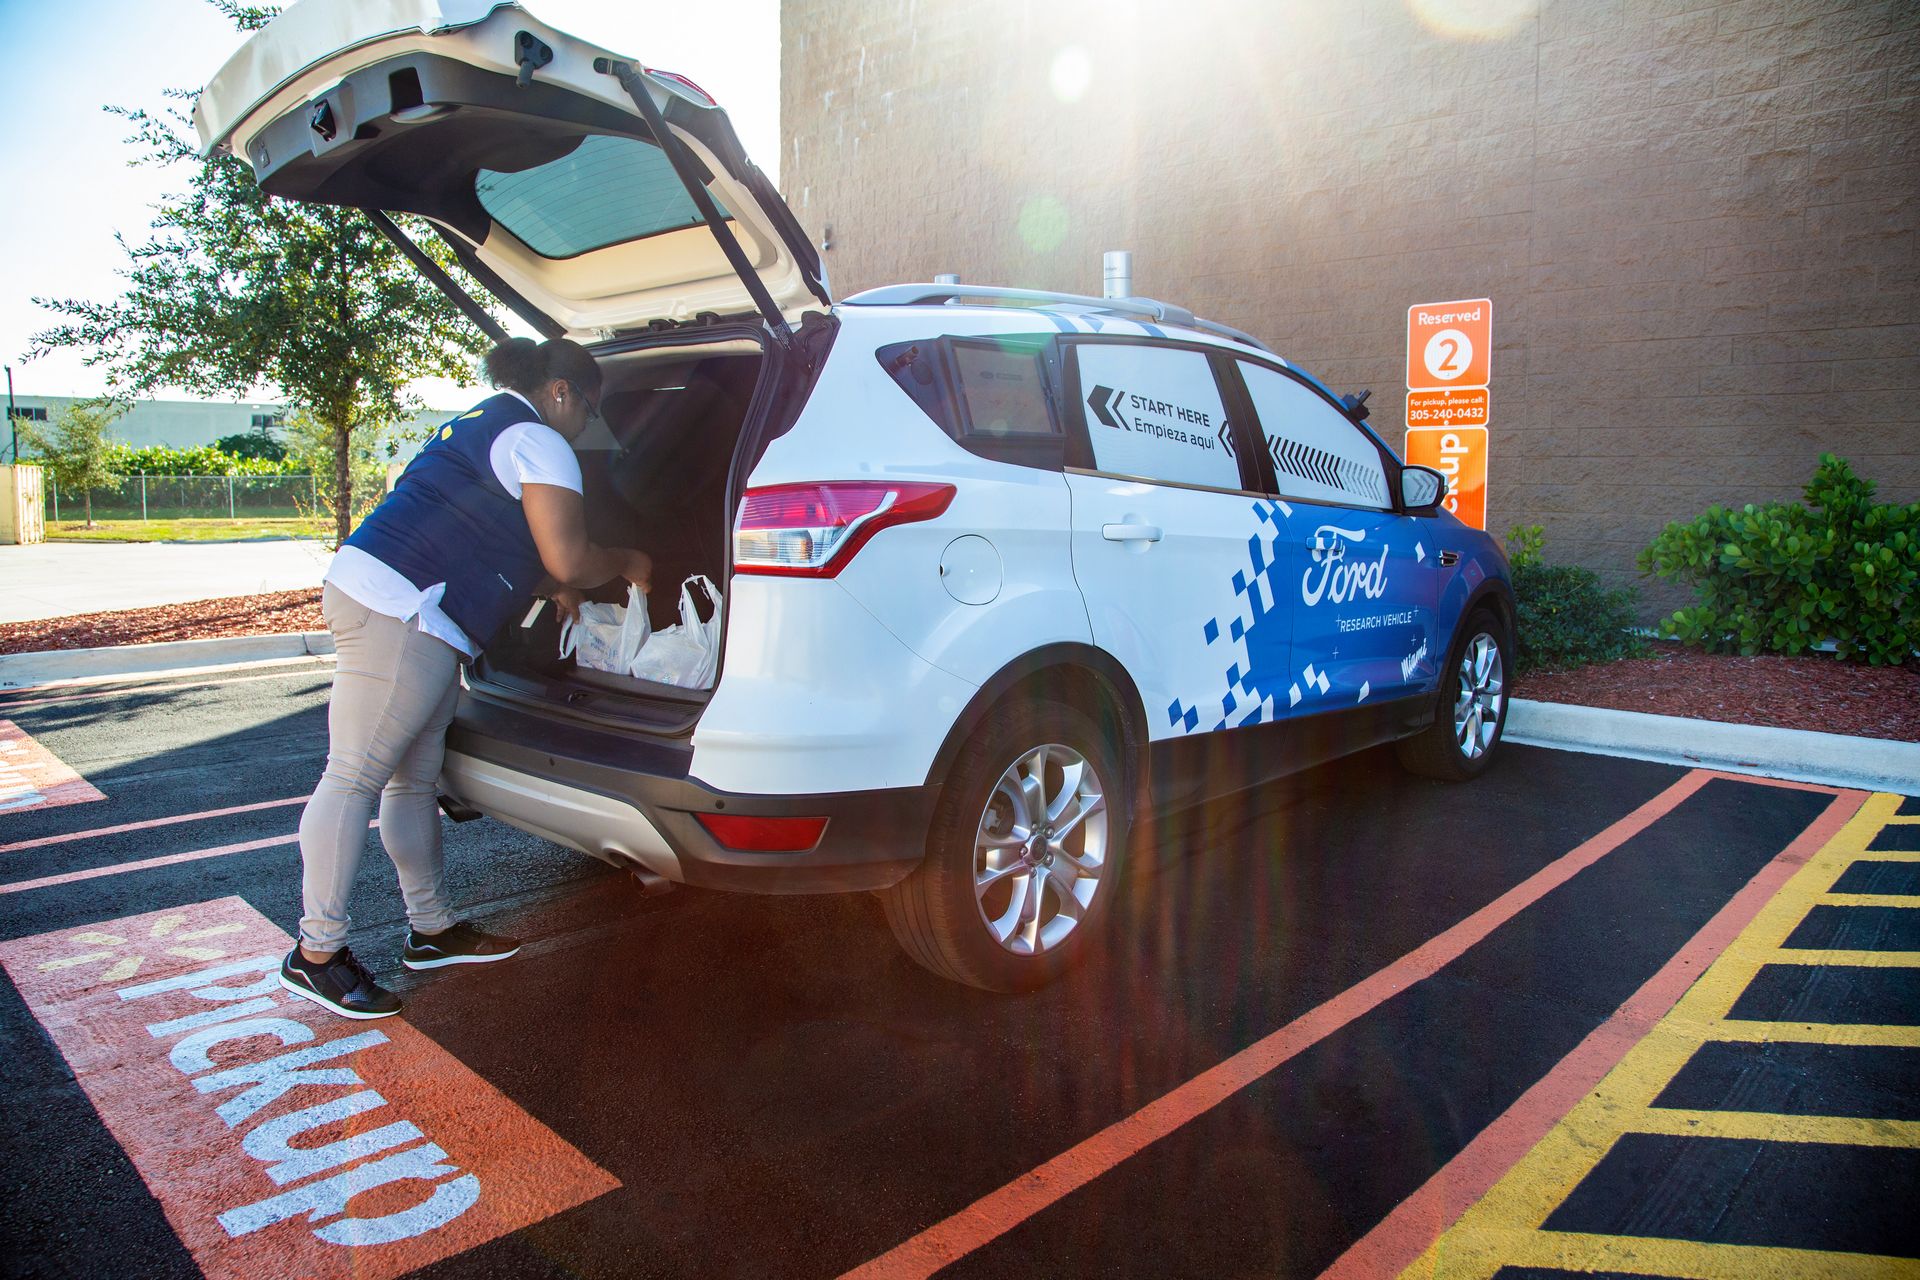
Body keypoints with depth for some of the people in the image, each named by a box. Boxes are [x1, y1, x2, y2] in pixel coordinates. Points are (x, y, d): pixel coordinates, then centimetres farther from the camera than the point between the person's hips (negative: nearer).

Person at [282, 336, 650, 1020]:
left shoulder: (484, 424, 25)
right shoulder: (538, 442, -6)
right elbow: (569, 559, -13)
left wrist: (555, 588, 33)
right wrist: (626, 564, 5)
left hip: (373, 591, 11)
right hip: (399, 610, -11)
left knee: (415, 779, 13)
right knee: (356, 778, -6)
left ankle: (433, 930, 21)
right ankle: (316, 953, 1)